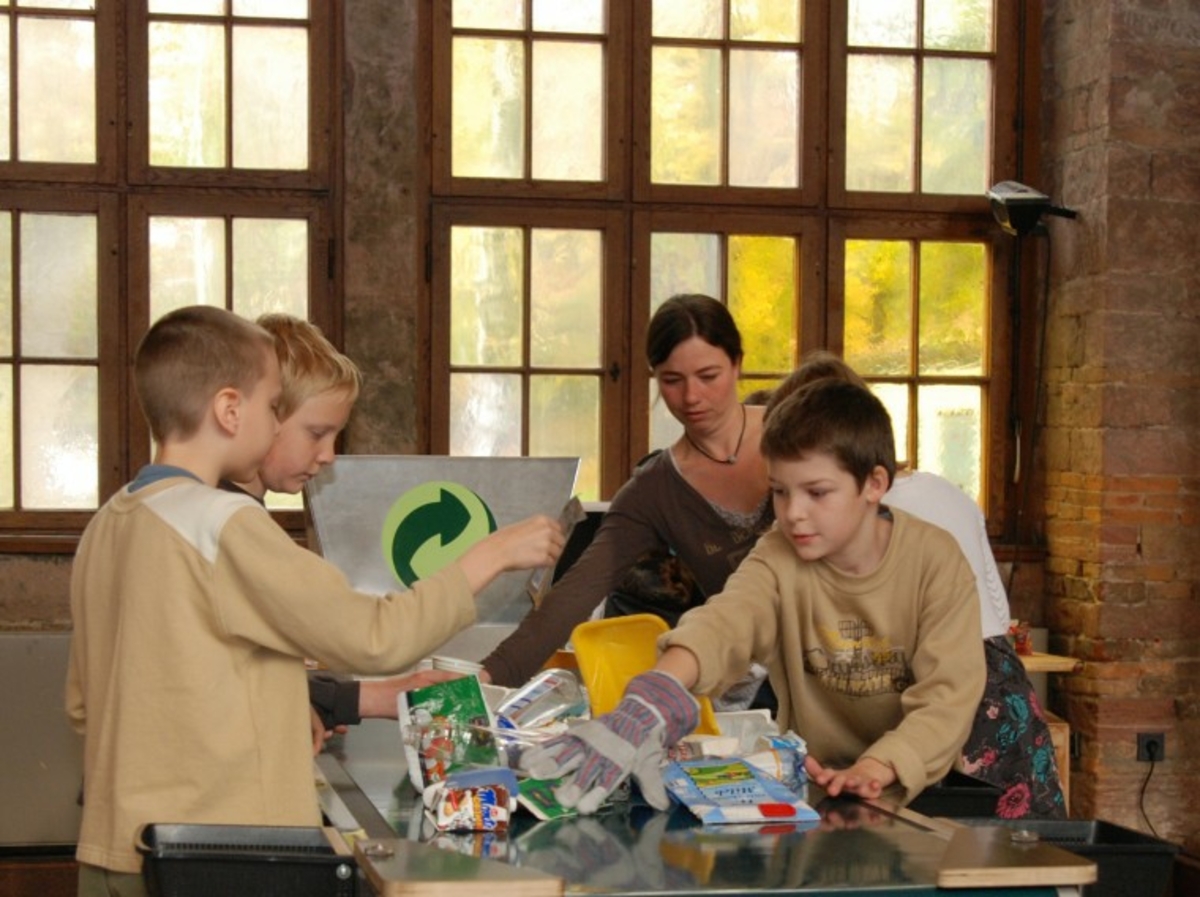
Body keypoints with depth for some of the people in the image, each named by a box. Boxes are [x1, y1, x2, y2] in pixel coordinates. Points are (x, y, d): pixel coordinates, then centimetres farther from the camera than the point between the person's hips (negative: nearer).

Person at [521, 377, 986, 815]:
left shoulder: (935, 561, -10)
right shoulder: (778, 559, -7)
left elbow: (949, 694, -16)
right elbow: (721, 624, -27)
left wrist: (877, 769, -33)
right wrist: (649, 707, -46)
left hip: (915, 790, -1)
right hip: (811, 783, 1)